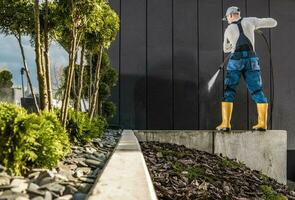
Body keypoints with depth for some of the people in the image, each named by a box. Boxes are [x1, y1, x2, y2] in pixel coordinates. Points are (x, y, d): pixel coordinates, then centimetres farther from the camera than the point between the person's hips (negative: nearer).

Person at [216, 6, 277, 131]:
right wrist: (257, 26, 30)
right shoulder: (250, 21, 11)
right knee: (257, 91, 8)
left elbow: (226, 49, 29)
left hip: (235, 60, -1)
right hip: (251, 60, 1)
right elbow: (273, 22, 17)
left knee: (228, 92, 4)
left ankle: (225, 124, -6)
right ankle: (262, 123, 2)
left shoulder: (228, 30, 14)